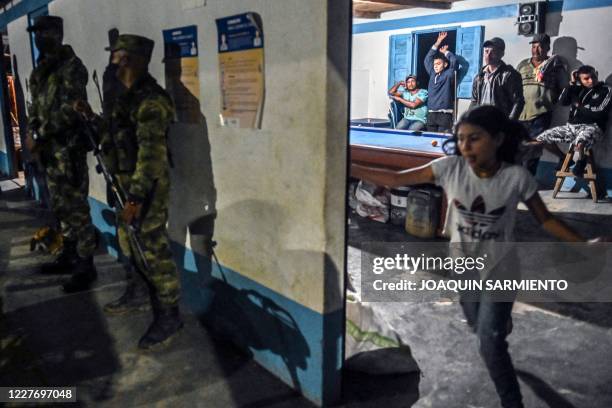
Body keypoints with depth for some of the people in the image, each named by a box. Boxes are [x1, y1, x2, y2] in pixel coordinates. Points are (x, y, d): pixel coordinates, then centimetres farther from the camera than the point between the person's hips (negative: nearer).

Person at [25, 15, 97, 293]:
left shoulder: (71, 67, -10)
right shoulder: (40, 71, 17)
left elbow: (68, 110, -17)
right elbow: (35, 107, 22)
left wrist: (39, 136, -14)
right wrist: (32, 134, 4)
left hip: (69, 148, -9)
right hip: (49, 148, 9)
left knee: (76, 208, -7)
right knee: (60, 206, 15)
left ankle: (85, 266, 0)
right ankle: (69, 256, 27)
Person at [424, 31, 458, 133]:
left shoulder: (448, 75, 1)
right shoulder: (432, 74, 15)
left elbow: (454, 61, -12)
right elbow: (428, 59, 16)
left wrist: (445, 52, 7)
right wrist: (438, 42, 13)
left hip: (445, 113, -5)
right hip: (431, 113, 5)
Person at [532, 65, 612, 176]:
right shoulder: (577, 89, 13)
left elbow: (598, 112, -12)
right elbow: (562, 101, 0)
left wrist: (580, 107, -2)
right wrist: (572, 83, -3)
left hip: (592, 127, -6)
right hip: (572, 126, 6)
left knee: (580, 143, -42)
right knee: (541, 139, -2)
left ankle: (581, 161, -4)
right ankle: (563, 158, 21)